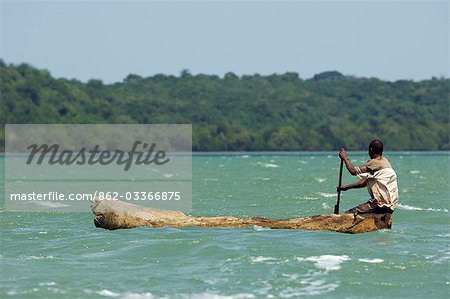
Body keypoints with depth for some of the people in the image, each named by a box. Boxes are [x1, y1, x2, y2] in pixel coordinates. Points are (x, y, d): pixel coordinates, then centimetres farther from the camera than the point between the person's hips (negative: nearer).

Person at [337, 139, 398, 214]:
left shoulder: (376, 163, -13)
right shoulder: (383, 162, 18)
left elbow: (354, 171, -14)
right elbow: (365, 181, 22)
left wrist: (345, 158, 2)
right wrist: (347, 187, 20)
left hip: (383, 205, -10)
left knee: (349, 214, -14)